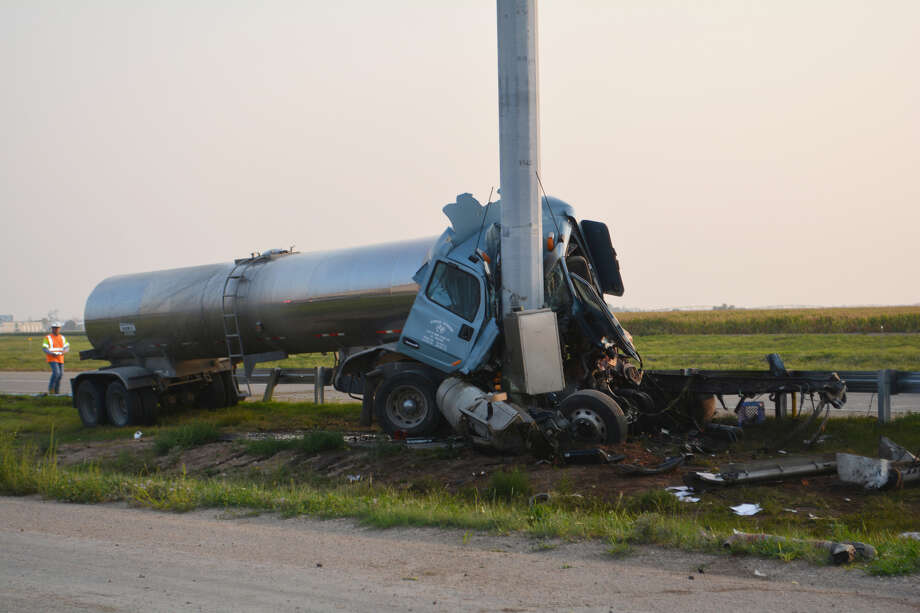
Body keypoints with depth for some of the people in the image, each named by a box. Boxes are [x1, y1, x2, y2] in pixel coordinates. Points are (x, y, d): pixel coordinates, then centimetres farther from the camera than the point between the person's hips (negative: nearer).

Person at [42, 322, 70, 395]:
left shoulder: (62, 338, 11)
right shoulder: (48, 338, -4)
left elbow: (67, 347, 6)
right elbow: (44, 348, -10)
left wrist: (64, 351, -17)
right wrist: (52, 354, -25)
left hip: (60, 359, 5)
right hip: (52, 359, -5)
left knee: (60, 375, 3)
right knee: (56, 372, -20)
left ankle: (57, 390, 17)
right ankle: (51, 388, -4)